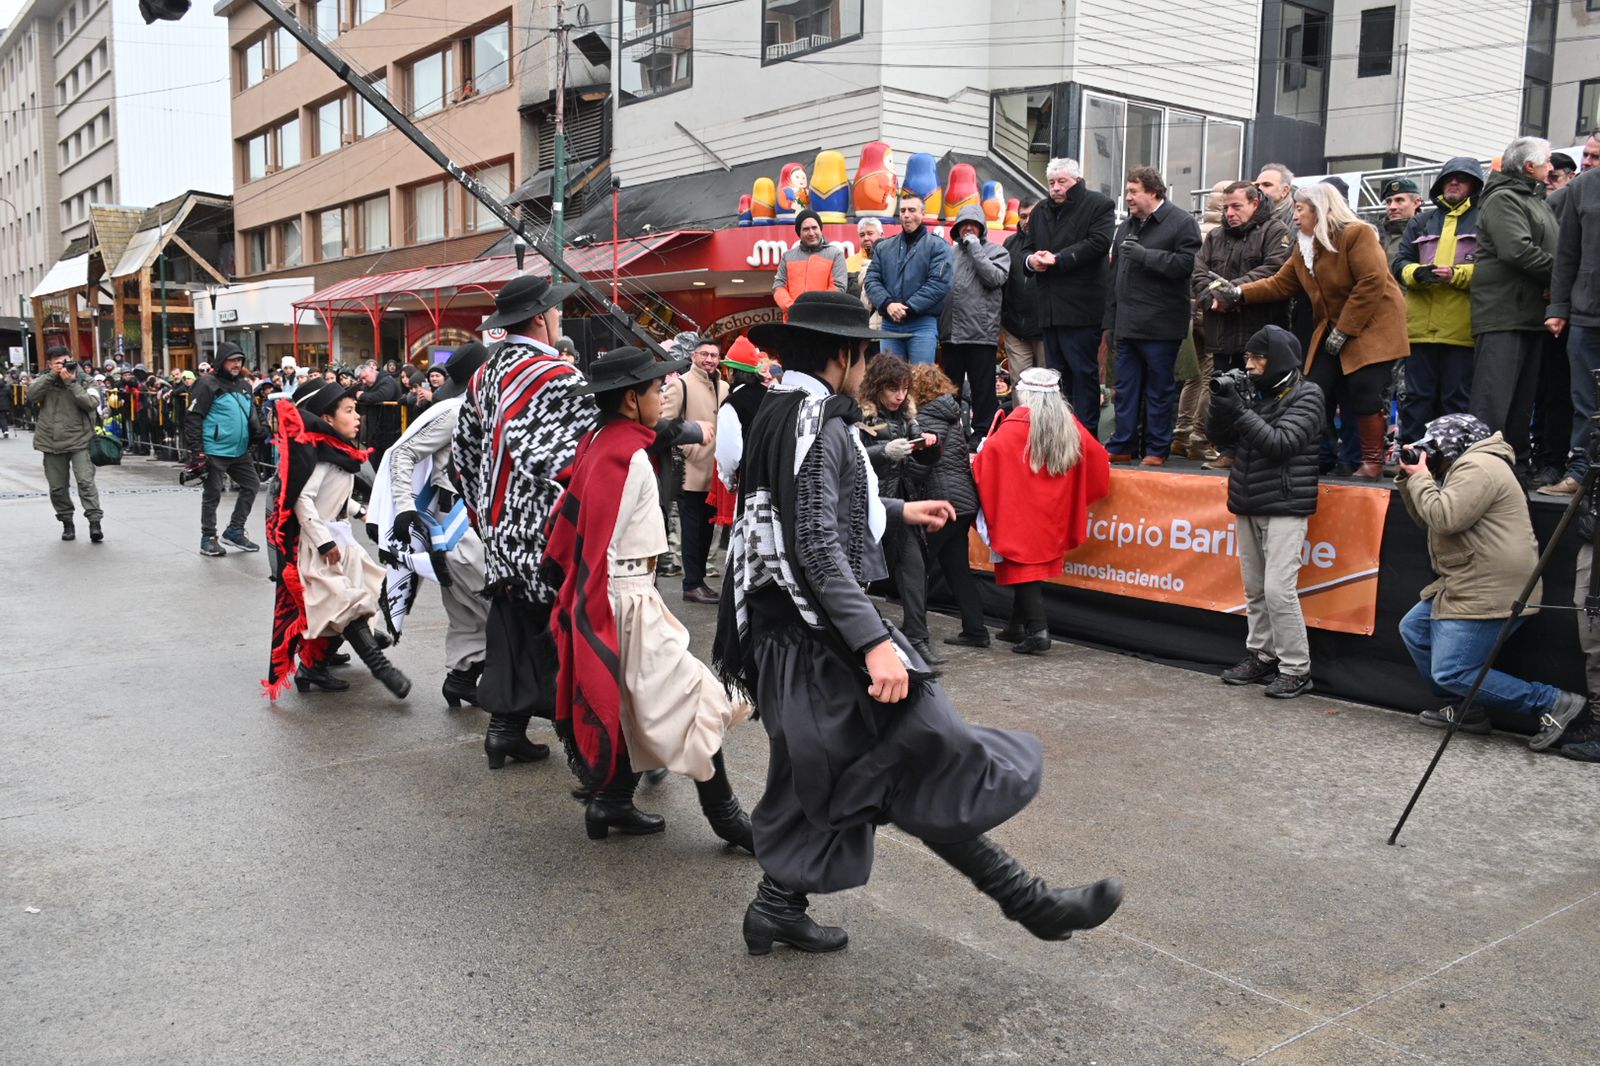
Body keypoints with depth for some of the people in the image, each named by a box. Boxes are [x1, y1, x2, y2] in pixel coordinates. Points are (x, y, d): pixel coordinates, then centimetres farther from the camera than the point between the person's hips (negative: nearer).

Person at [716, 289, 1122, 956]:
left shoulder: (779, 414, 14)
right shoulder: (816, 422, -16)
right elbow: (817, 544, -25)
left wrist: (900, 511, 38)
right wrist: (873, 641, -29)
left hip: (781, 626, 10)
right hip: (819, 627, -10)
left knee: (813, 774, 18)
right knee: (926, 757, -8)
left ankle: (777, 908, 27)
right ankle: (1025, 900, -3)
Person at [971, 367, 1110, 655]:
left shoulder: (1016, 424, -13)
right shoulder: (1070, 425, 4)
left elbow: (991, 452, -21)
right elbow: (1099, 458, 8)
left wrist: (974, 461, -2)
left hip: (1021, 513, -6)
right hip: (1054, 518, 6)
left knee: (1023, 566, -2)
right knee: (1038, 563, 16)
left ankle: (1037, 630, -13)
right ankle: (1019, 626, 24)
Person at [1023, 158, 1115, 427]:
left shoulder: (1099, 206, -1)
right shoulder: (1040, 211, 18)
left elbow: (1098, 243, -15)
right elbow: (1027, 248, 22)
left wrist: (1057, 259, -16)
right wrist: (1031, 259, -2)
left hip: (1080, 307, -7)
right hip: (1050, 308, 7)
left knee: (1083, 371, -5)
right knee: (1056, 372, 12)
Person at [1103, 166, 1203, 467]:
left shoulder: (1182, 223, -4)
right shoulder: (1126, 227, 19)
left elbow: (1185, 264, -17)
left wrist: (1143, 255, -17)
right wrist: (1109, 324, 16)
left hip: (1160, 327, -7)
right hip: (1127, 326, 7)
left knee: (1159, 390, 1)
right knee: (1126, 388, 9)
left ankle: (1157, 450, 8)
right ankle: (1122, 446, 16)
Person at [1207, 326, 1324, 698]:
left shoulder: (1306, 397, -6)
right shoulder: (1254, 392, 11)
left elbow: (1280, 444, -19)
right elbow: (1221, 436, 11)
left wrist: (1239, 411, -21)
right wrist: (1220, 405, -7)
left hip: (1285, 507, -6)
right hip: (1248, 506, 7)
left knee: (1278, 590, -12)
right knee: (1254, 589, 10)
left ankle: (1296, 670, -3)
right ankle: (1260, 656, 20)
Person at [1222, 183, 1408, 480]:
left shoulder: (1357, 234, -15)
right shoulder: (1304, 246, 10)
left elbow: (1373, 283, -21)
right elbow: (1280, 283, 12)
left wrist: (1344, 330, -20)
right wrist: (1240, 294, -2)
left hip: (1373, 325, -8)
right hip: (1334, 329, 8)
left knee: (1364, 392, -13)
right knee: (1316, 391, 0)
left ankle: (1373, 461, -1)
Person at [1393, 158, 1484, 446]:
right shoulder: (1421, 224, 21)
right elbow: (1399, 262, 14)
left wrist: (1457, 274, -17)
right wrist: (1416, 273, -7)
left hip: (1462, 327, -3)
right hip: (1421, 325, 3)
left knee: (1457, 399, 0)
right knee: (1417, 395, 5)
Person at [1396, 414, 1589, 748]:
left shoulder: (1478, 467, -15)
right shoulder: (1467, 466, 21)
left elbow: (1443, 518, -25)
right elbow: (1426, 519, 22)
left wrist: (1420, 477, -11)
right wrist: (1407, 479, 11)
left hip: (1490, 592, -12)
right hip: (1469, 584, 12)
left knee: (1450, 673, -12)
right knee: (1414, 628, 16)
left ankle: (1555, 704, -7)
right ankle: (1468, 711, 16)